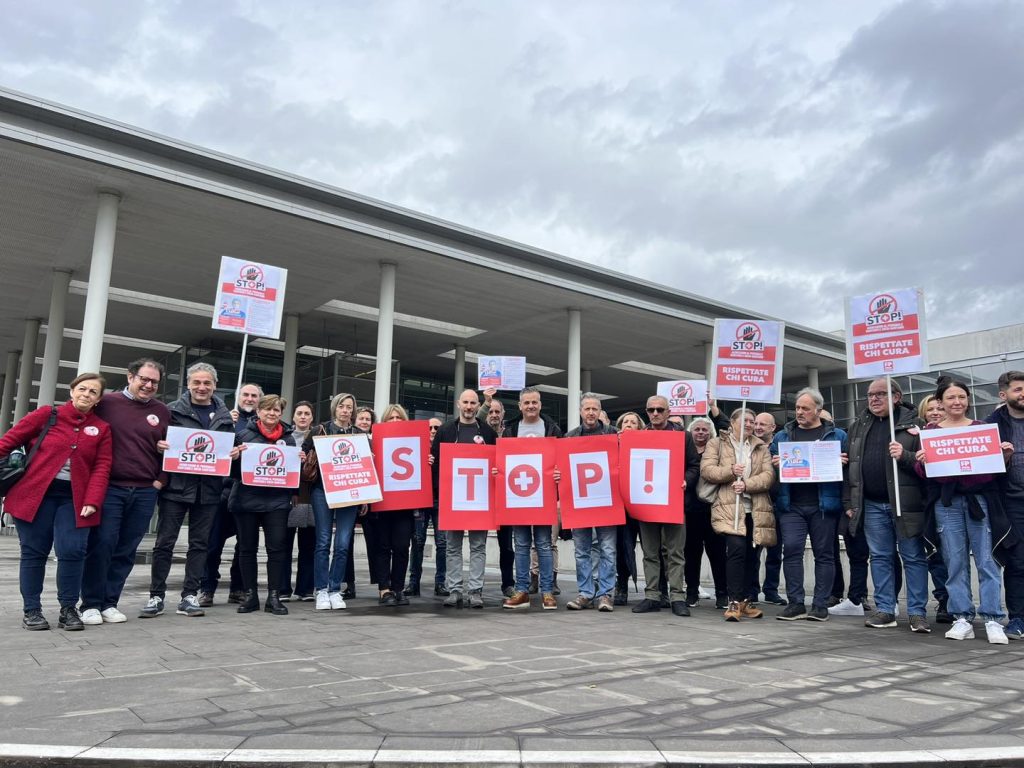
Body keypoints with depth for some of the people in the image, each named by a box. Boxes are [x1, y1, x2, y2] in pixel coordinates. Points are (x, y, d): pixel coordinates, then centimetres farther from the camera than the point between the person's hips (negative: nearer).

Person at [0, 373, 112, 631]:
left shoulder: (102, 429, 7)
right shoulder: (47, 415, 2)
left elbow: (102, 467, 2)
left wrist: (92, 501, -9)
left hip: (74, 498, 1)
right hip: (35, 493, -1)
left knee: (73, 551, -8)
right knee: (34, 552, 3)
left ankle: (68, 610, 6)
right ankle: (31, 610, 16)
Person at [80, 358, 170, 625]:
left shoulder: (162, 411, 9)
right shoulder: (106, 402, 0)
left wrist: (160, 479, 6)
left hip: (145, 492, 3)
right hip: (109, 488, -3)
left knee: (126, 550, 7)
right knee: (101, 544, -6)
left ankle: (109, 602, 17)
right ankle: (91, 603, 7)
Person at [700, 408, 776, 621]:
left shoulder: (761, 447, 17)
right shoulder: (717, 444, 10)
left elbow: (769, 475, 3)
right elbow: (706, 470, -2)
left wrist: (747, 484, -13)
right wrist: (730, 471, -17)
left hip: (756, 510, 4)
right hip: (730, 508, -4)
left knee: (752, 555, 7)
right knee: (737, 549, -19)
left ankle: (741, 599, 22)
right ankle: (735, 601, -12)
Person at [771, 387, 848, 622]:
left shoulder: (837, 435, 7)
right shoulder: (783, 435, 13)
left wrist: (842, 463, -16)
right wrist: (775, 463, -7)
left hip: (823, 504, -1)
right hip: (791, 505, 1)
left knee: (824, 553, 5)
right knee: (791, 549, -7)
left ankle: (820, 605, 13)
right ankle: (795, 603, 2)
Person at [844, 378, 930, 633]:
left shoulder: (913, 423, -1)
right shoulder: (858, 427, 12)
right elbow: (849, 466, 13)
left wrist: (905, 456, -22)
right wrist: (848, 502, 9)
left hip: (905, 503, -4)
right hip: (872, 504, 4)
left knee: (914, 557, 3)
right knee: (880, 557, 9)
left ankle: (917, 612, 11)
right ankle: (885, 610, 16)